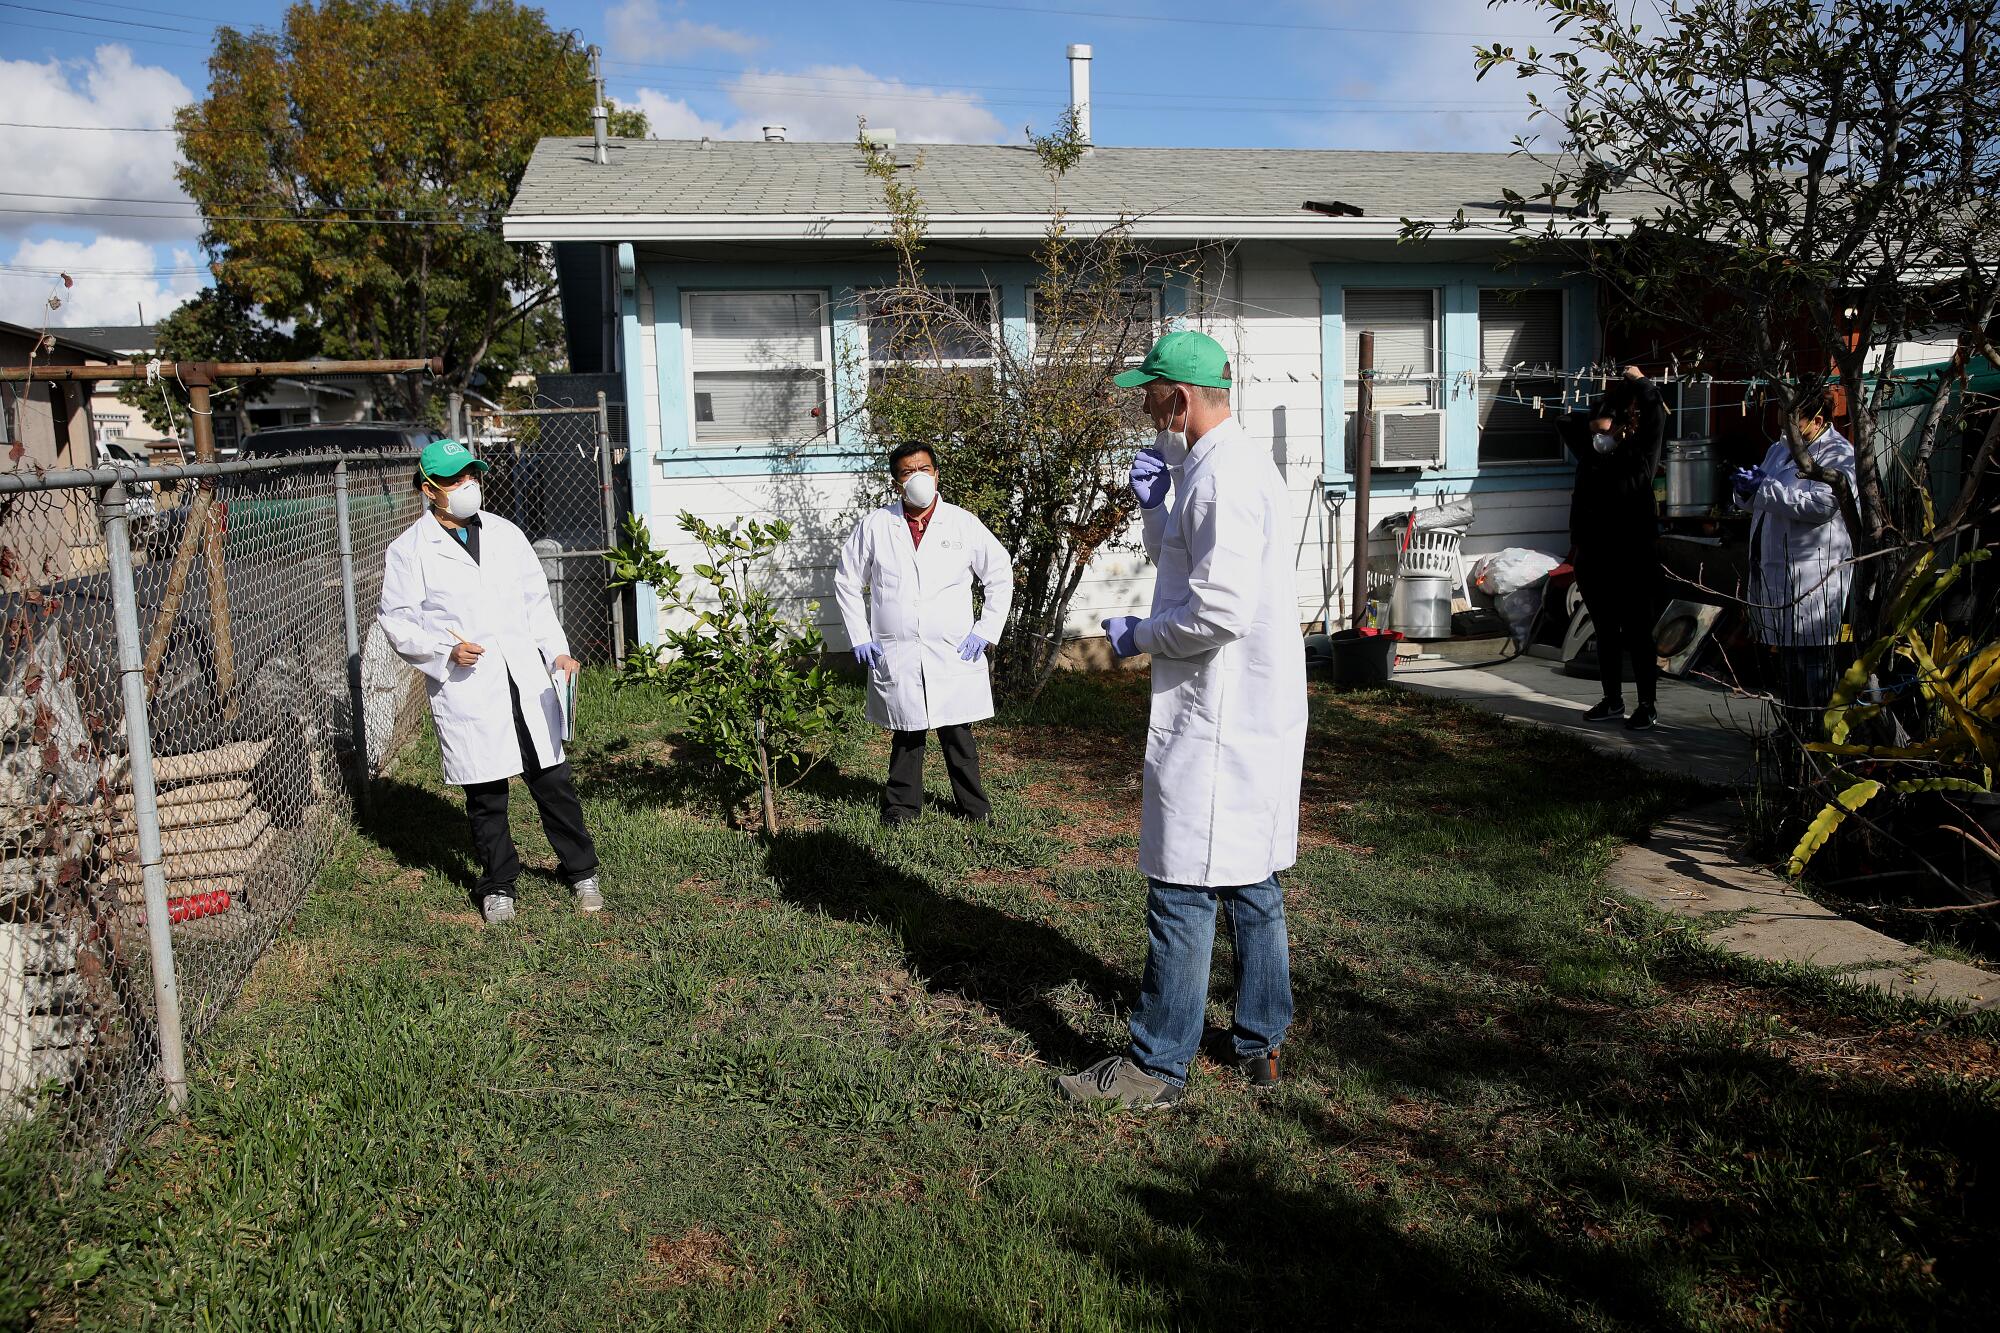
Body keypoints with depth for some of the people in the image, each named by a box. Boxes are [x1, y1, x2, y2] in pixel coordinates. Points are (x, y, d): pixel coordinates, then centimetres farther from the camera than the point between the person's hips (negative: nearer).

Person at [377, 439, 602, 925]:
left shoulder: (505, 534, 12)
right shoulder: (409, 551, 0)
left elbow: (536, 599, 15)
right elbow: (396, 620, 1)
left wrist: (557, 651, 2)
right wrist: (446, 649, -13)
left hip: (527, 681, 3)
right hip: (466, 691, -3)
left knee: (554, 783, 7)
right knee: (486, 797, 6)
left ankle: (582, 874, 22)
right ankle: (498, 886, 24)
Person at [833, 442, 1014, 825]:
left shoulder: (964, 524, 1)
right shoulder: (874, 527, 2)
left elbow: (1000, 575, 8)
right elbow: (846, 581, 11)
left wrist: (985, 632, 2)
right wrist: (859, 637, 4)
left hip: (953, 653, 0)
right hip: (895, 656, 0)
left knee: (958, 733, 5)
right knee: (904, 735, 9)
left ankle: (974, 807, 20)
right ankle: (902, 804, 25)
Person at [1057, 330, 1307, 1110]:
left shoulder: (1219, 476, -18)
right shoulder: (1240, 463, 15)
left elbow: (1221, 609, -26)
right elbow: (1190, 568, 23)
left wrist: (1139, 636, -11)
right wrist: (1155, 507, 8)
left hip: (1216, 720, -11)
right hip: (1257, 713, 11)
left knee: (1183, 889, -3)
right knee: (1253, 882, 16)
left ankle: (1158, 1066, 6)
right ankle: (1261, 1041, 28)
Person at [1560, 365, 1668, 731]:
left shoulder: (1639, 458, -5)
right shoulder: (1592, 456, 9)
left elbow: (1656, 418, -15)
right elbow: (1565, 424, 23)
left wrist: (1641, 383, -1)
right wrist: (1596, 420, 11)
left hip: (1633, 559, -5)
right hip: (1593, 557, 5)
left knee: (1639, 633, 0)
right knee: (1605, 632, 13)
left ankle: (1648, 706, 8)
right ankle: (1612, 701, 24)